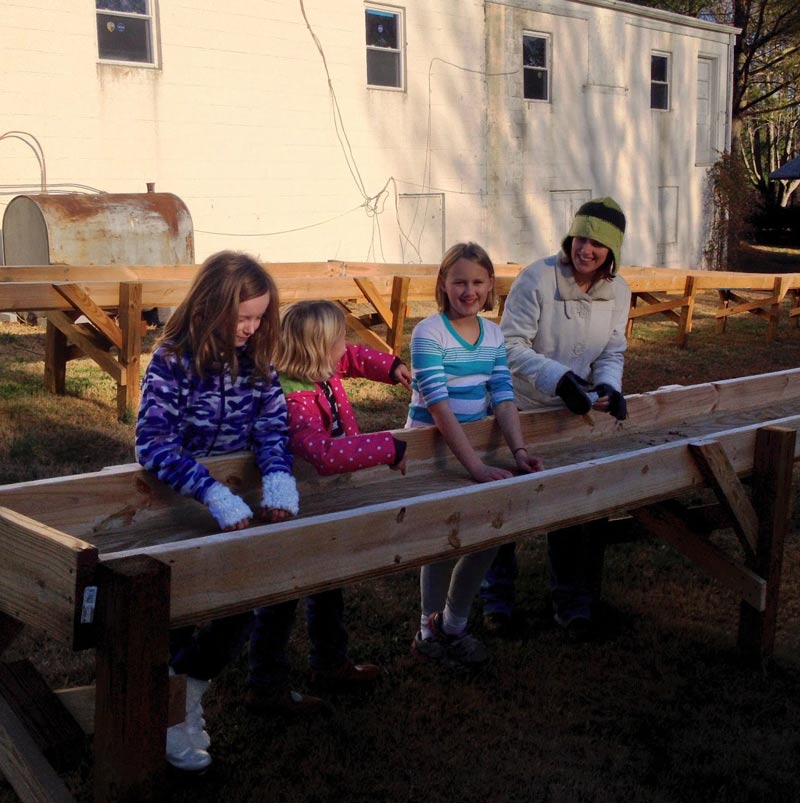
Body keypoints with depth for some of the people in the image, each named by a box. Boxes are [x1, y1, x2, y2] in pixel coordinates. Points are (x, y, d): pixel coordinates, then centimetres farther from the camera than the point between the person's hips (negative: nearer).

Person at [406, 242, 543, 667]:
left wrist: (519, 451, -21)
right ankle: (430, 631, 15)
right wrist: (477, 467, -34)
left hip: (473, 443, 6)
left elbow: (503, 397, -4)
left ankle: (454, 626, 19)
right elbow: (439, 407, -27)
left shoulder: (493, 335, 2)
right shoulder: (428, 333, -18)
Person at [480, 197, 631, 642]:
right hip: (523, 409, -4)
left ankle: (574, 602, 27)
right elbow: (513, 346, -22)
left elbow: (612, 352, 2)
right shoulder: (538, 278, -20)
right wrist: (558, 379, -34)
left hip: (578, 412, 4)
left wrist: (608, 386, -19)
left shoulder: (618, 290, -4)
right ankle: (497, 597, 27)